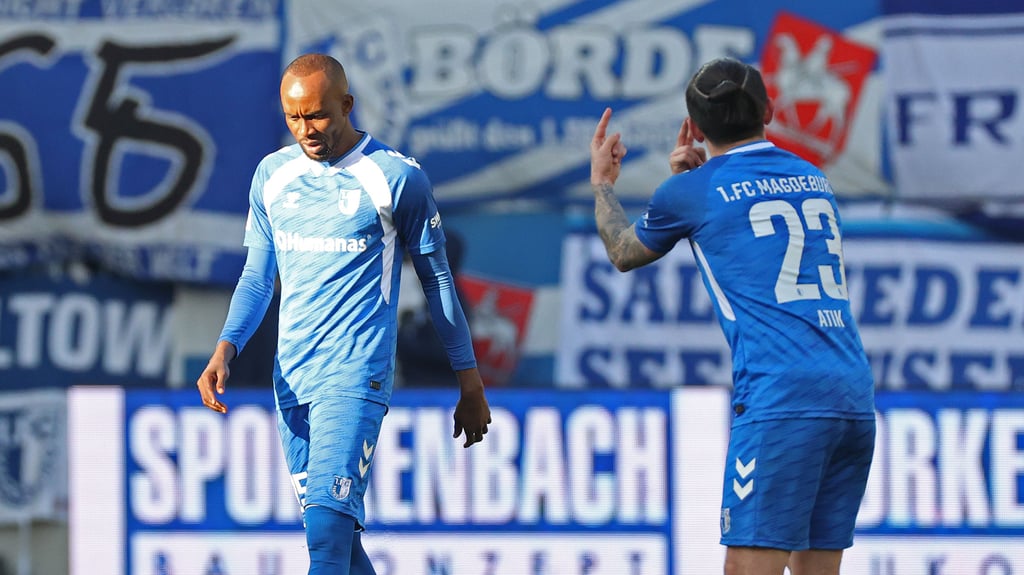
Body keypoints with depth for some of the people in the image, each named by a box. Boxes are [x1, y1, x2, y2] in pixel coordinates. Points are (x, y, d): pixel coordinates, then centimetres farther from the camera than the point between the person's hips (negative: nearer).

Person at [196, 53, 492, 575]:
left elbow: (437, 279, 4)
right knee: (331, 530, 8)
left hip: (356, 375, -5)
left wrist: (469, 381, 8)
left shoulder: (397, 177, -3)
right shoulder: (272, 175, 10)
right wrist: (226, 348, 0)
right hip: (291, 376, 6)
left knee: (328, 521, -20)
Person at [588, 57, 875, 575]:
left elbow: (623, 254, 26)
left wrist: (602, 183, 42)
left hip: (780, 398, -6)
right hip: (855, 395, 6)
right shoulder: (814, 181, 20)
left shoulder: (693, 192, 4)